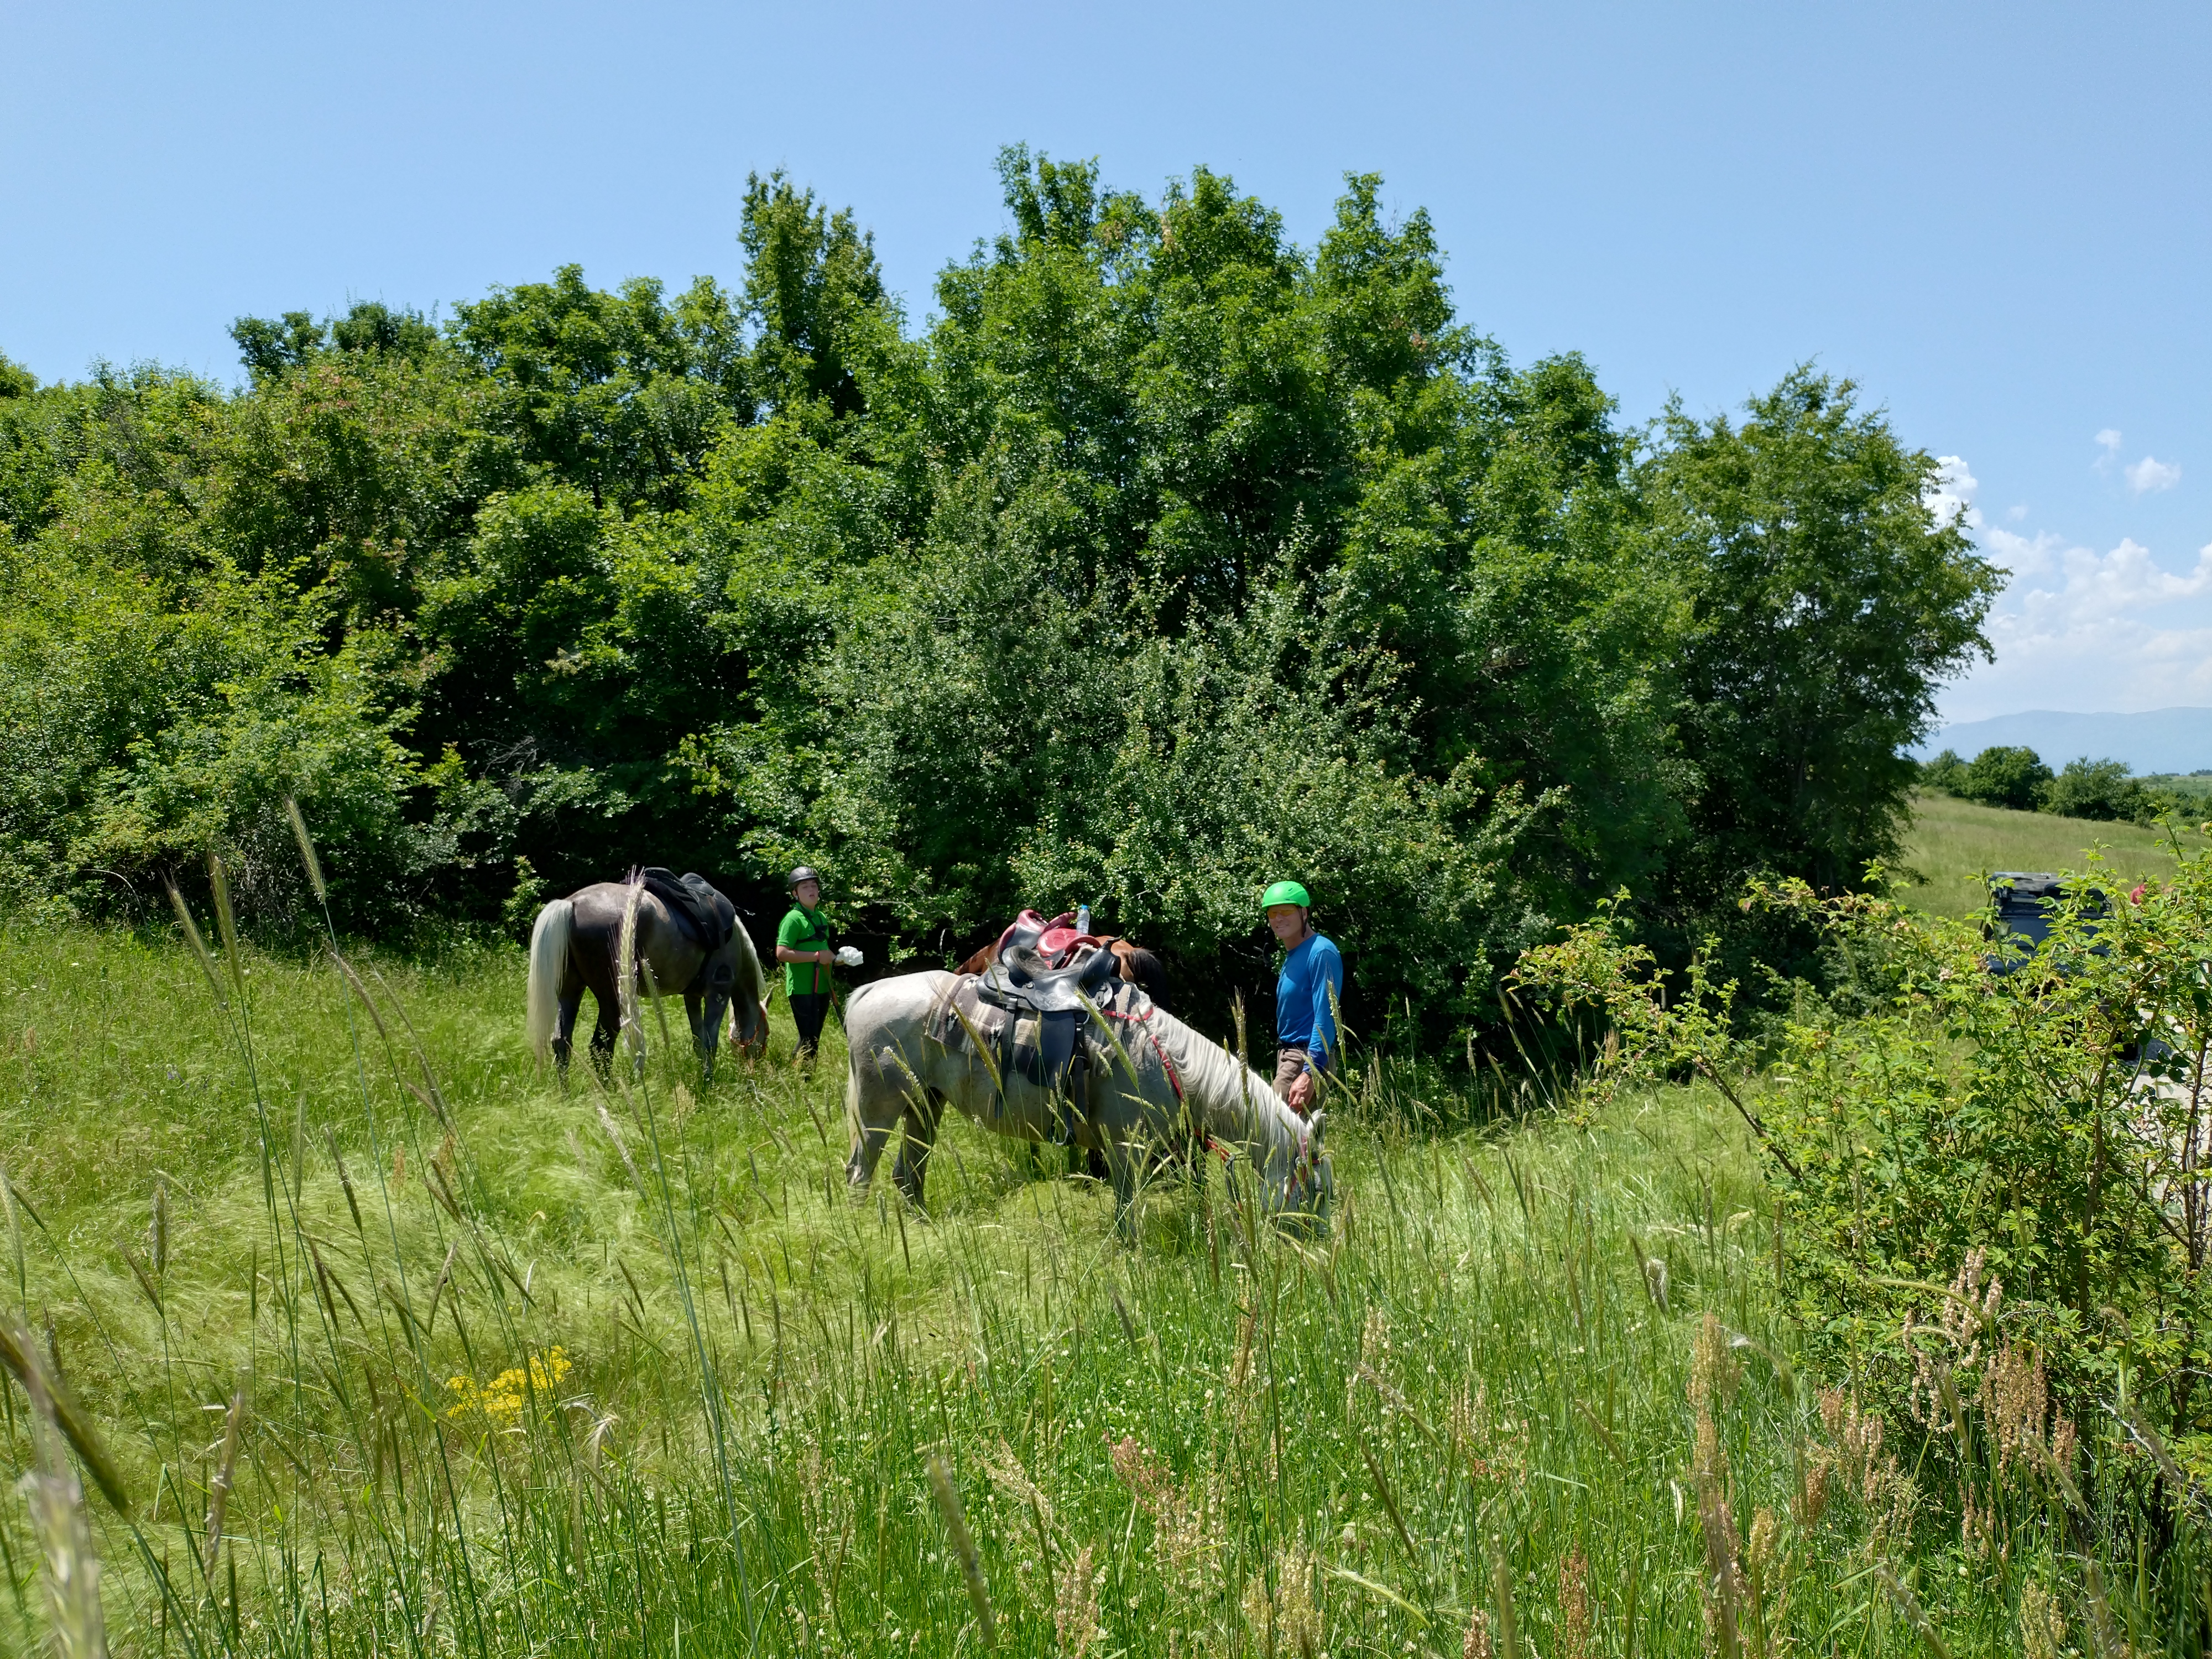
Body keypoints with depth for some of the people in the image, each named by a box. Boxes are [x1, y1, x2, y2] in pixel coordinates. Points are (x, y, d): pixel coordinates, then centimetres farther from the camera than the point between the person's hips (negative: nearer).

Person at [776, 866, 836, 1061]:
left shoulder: (821, 917, 15)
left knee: (815, 1038, 14)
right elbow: (782, 954, -21)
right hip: (802, 989, -9)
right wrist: (817, 956, -22)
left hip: (821, 987, 9)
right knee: (808, 1039, -11)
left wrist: (836, 958, 9)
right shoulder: (794, 919, -12)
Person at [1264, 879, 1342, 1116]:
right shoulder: (1291, 956, 15)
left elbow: (1325, 1019, -22)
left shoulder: (1320, 953, -14)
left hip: (1309, 1059, -10)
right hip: (1289, 1053, 10)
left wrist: (1309, 1074, -29)